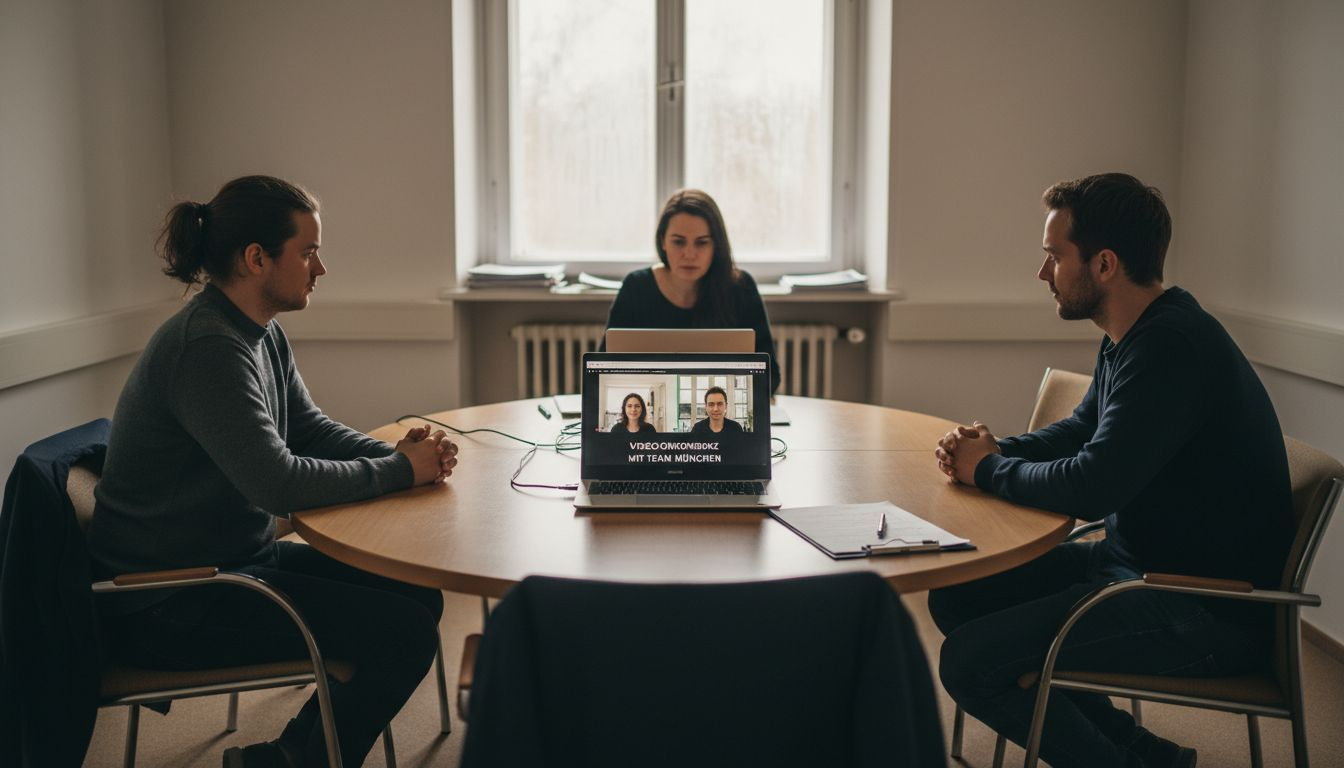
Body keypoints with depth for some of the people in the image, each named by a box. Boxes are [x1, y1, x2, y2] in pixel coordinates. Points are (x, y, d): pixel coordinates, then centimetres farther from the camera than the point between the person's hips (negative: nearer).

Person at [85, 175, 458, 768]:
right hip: (169, 606, -10)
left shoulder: (260, 334, 7)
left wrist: (395, 453, -6)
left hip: (237, 558, 10)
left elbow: (309, 428, 13)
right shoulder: (207, 348, -24)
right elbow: (278, 482, -30)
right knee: (404, 633, -17)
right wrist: (400, 471, -18)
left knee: (420, 596, 7)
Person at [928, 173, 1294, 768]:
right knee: (955, 597, 10)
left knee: (971, 662, -19)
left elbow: (1091, 488, -30)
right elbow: (1079, 430, 22)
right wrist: (993, 450, 2)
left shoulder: (1172, 348, -24)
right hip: (1140, 562, 10)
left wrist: (989, 470, -11)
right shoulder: (1132, 338, 8)